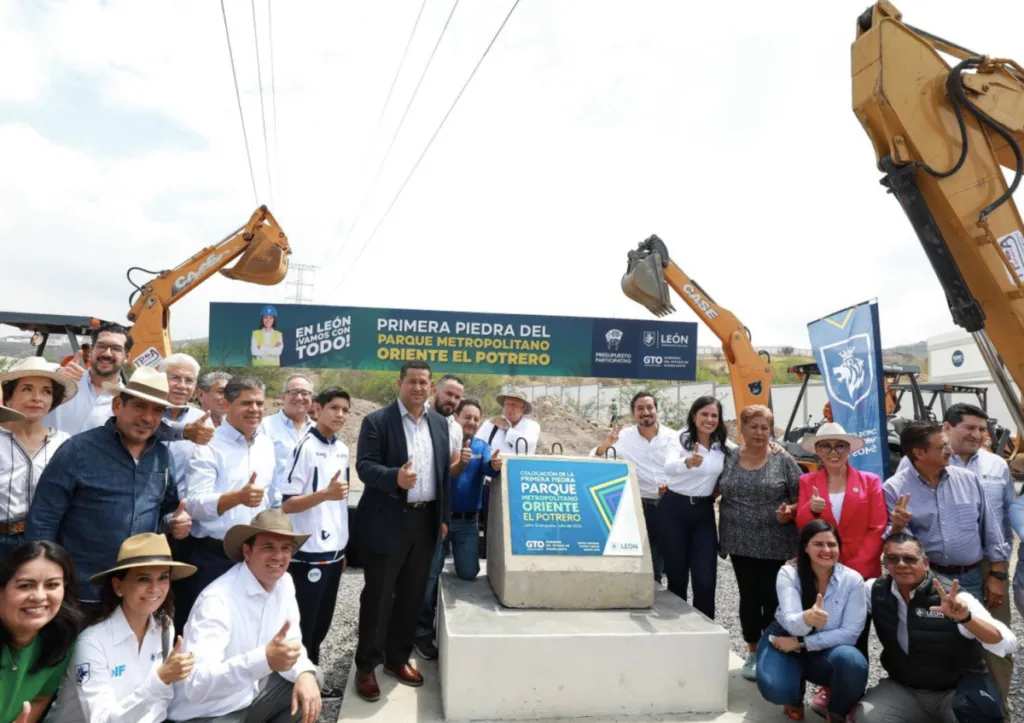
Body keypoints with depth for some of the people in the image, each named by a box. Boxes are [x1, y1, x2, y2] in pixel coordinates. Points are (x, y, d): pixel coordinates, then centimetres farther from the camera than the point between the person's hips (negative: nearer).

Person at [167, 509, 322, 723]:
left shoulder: (284, 583, -3)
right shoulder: (217, 600, -26)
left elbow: (291, 642, 4)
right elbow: (197, 686, -33)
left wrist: (305, 673, -18)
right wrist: (266, 659, -46)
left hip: (250, 693, 7)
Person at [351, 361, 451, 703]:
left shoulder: (439, 422, 9)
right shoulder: (376, 420, -7)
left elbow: (444, 471, 12)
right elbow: (364, 465, -14)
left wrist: (444, 517, 10)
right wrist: (395, 477, -32)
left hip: (426, 521, 5)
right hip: (387, 521, -5)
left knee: (412, 595, 15)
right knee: (377, 596, 6)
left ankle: (398, 658, 32)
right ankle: (366, 665, 21)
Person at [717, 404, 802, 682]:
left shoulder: (783, 460, -3)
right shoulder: (729, 459, 3)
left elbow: (800, 498, 0)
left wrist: (790, 511, -18)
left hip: (774, 544, -2)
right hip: (740, 543, 2)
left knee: (772, 598, 6)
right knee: (748, 597, 12)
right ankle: (753, 652, 28)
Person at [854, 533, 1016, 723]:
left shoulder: (953, 598, -18)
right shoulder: (875, 590, -8)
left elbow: (1007, 644, -27)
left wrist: (965, 618, -45)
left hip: (957, 689, -3)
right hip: (904, 689, 3)